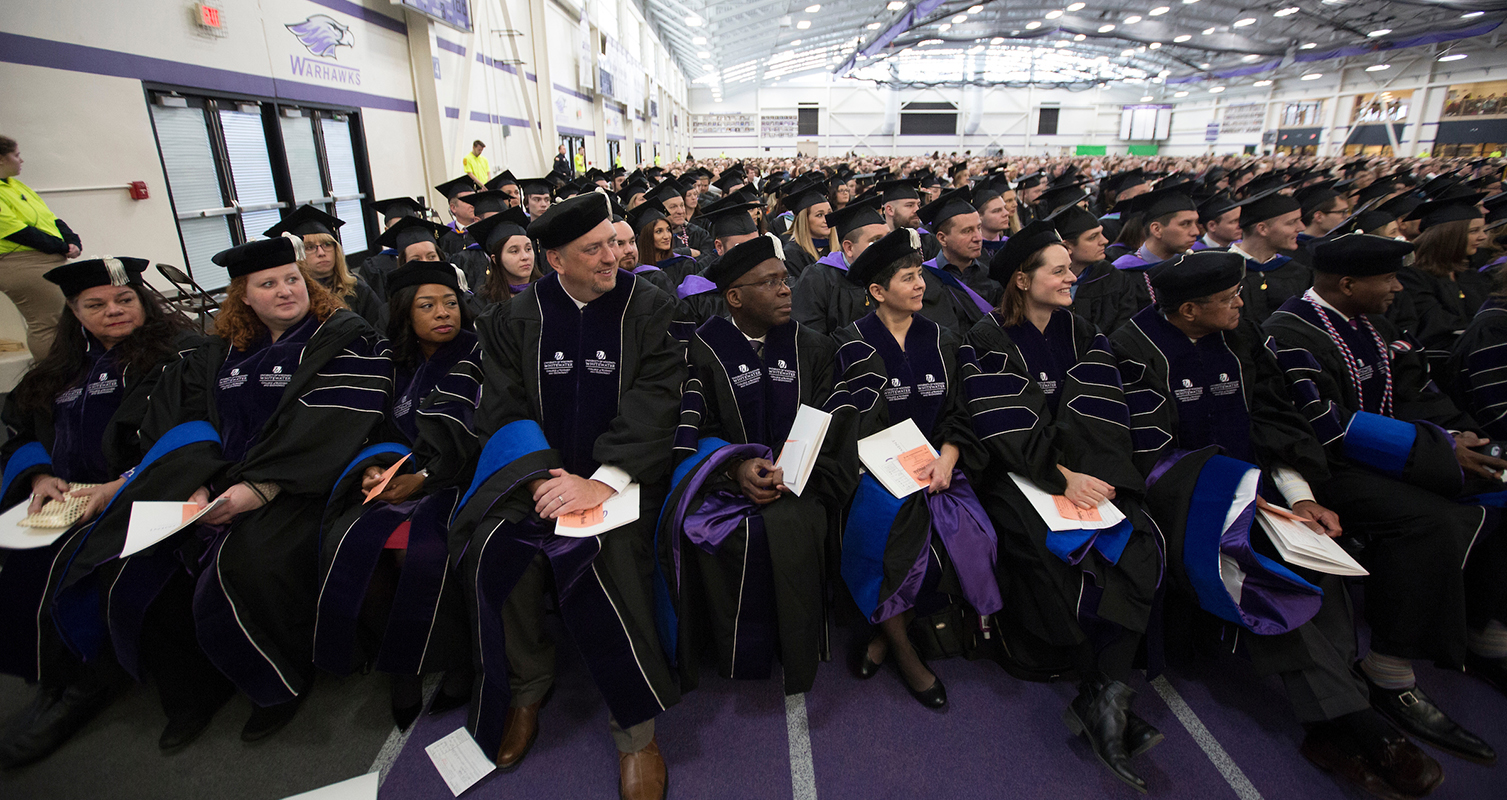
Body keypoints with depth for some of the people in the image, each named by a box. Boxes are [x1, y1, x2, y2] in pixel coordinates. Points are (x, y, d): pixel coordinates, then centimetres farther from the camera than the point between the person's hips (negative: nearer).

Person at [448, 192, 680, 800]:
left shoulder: (647, 309, 0)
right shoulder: (517, 318, 6)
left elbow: (654, 402, -10)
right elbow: (504, 408, 0)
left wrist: (601, 482, -22)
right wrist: (543, 478, -17)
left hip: (619, 471, -2)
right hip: (537, 468, 3)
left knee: (599, 555, -29)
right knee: (494, 546, -23)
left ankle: (635, 725, -7)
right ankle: (527, 684, 6)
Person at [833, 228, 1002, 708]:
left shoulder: (941, 342, 12)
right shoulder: (851, 345, 0)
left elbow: (957, 414, 9)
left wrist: (946, 459, -11)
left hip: (933, 465, 3)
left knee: (963, 533, -25)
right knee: (891, 520, -33)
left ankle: (885, 635, -2)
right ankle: (904, 652, -7)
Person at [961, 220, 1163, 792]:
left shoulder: (1082, 336, 13)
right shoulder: (989, 342, -3)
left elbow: (1101, 418, 4)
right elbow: (1005, 429, -12)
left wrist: (1089, 474, -13)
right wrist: (1060, 478, -19)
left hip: (1085, 470, 5)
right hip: (1016, 474, -4)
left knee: (1140, 545, -21)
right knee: (1056, 552, -29)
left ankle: (1100, 701, -19)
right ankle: (1107, 694, -11)